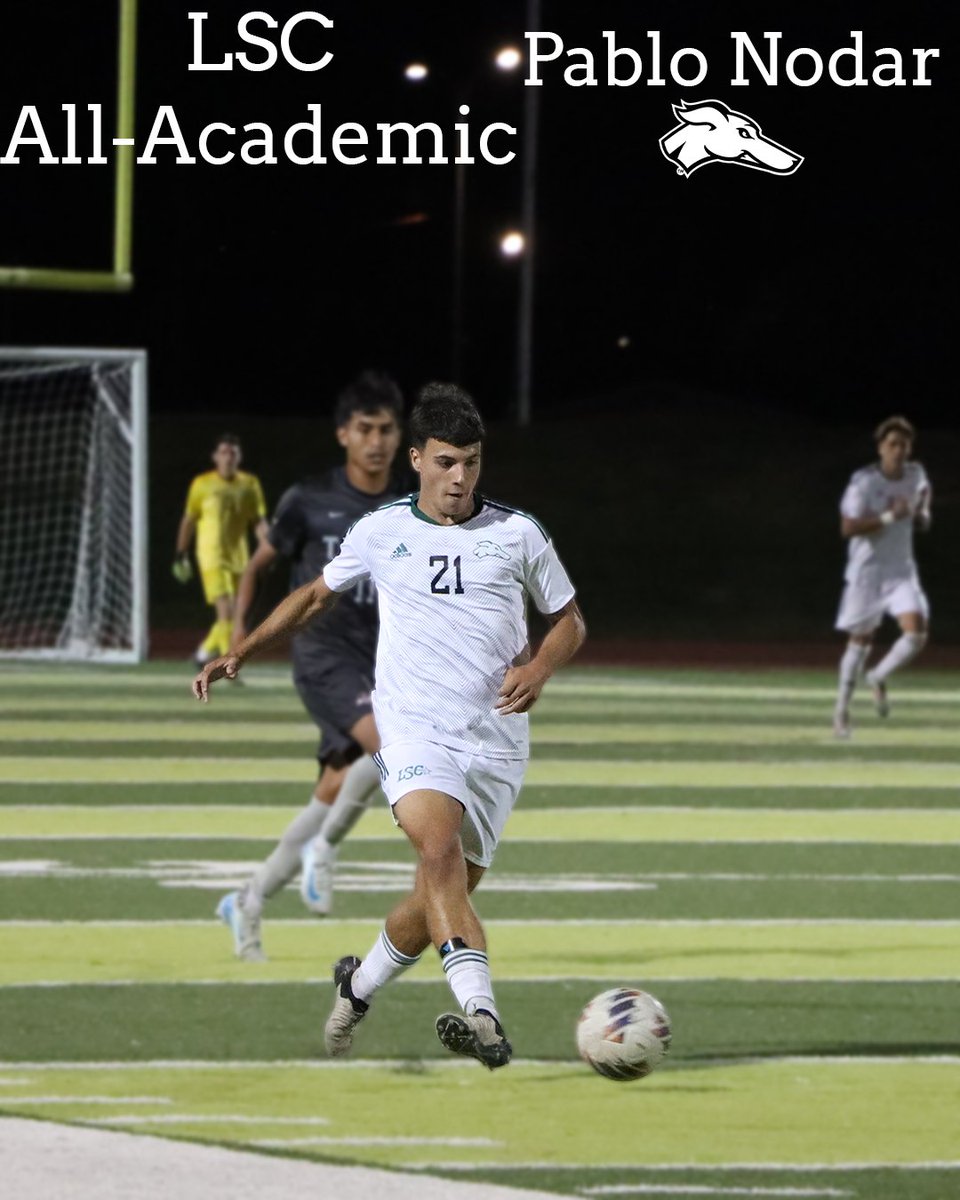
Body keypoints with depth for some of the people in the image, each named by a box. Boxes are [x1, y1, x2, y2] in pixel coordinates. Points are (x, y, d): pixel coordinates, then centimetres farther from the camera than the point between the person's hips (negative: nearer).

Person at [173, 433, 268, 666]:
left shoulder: (250, 484, 7)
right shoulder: (203, 484, 0)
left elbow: (258, 520, 7)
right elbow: (189, 520, 9)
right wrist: (181, 555, 11)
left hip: (239, 557, 4)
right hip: (212, 557, -4)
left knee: (234, 617, 7)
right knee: (226, 612, -17)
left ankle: (205, 650, 31)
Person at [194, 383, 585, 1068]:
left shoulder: (517, 534, 6)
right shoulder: (381, 532, 7)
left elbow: (569, 620, 15)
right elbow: (317, 595, 23)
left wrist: (541, 667, -6)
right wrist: (241, 653, 17)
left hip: (497, 744, 2)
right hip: (414, 729, -2)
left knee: (444, 894, 4)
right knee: (440, 850, -28)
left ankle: (360, 984, 35)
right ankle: (483, 1018, -41)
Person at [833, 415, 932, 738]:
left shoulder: (916, 475, 3)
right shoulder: (864, 482, -14)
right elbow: (848, 528, -19)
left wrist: (921, 514, -8)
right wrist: (889, 517, -25)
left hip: (902, 569, 4)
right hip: (867, 569, -4)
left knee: (916, 633, -14)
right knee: (861, 639, 4)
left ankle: (878, 678, 13)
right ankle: (842, 707, 22)